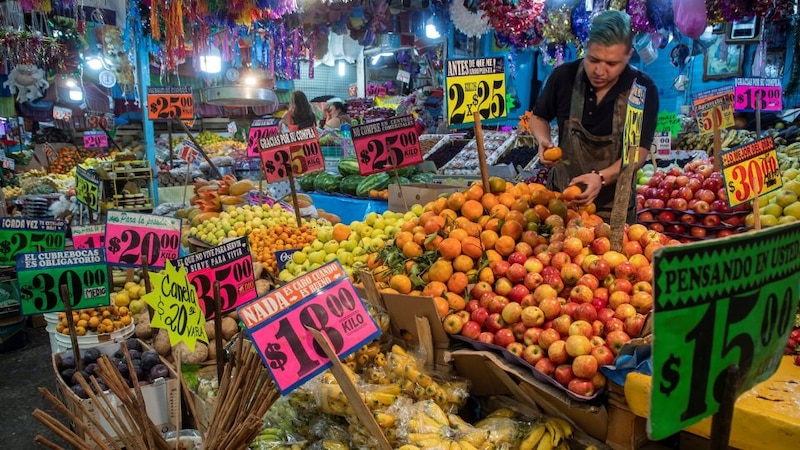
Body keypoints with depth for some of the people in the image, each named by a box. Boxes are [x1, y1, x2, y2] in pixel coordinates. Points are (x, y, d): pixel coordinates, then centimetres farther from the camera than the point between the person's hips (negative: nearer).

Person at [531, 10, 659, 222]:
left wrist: (602, 178, -36)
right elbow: (539, 117, 7)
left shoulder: (643, 90, -15)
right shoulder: (564, 76, -11)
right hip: (561, 196, 2)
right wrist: (544, 140, -15)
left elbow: (638, 153, -18)